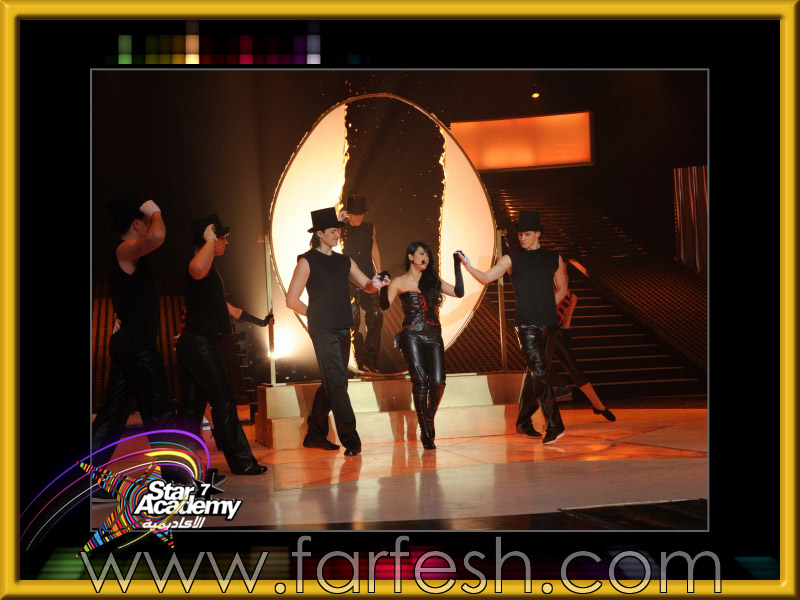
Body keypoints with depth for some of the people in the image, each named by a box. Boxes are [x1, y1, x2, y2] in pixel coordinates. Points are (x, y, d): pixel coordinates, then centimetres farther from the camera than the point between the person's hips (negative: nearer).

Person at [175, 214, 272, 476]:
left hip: (191, 345, 10)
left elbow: (223, 306, 32)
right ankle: (242, 462, 1)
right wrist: (210, 239, -27)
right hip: (201, 343, -10)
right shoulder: (202, 268, -14)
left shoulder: (210, 270, 21)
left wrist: (258, 321, 39)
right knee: (223, 402, -5)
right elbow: (197, 269, -42)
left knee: (191, 406, 10)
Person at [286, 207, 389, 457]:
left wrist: (374, 284, -6)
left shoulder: (344, 261, 16)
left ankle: (315, 435, 21)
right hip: (323, 330, -7)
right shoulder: (308, 261, -3)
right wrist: (317, 314, 1)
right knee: (336, 382, -10)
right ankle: (350, 440, -10)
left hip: (343, 329, 7)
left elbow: (366, 285, 17)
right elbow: (292, 300, -4)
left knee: (331, 383, 10)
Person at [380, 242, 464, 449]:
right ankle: (426, 433, 1)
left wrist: (457, 267, 7)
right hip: (411, 335, -3)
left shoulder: (433, 280, 16)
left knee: (438, 382, -9)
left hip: (433, 335, 3)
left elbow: (459, 292, 10)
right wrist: (383, 286, -20)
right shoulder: (399, 282, 7)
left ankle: (429, 420, 18)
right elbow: (385, 305, -4)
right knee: (420, 382, -9)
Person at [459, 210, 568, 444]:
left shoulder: (553, 258, 11)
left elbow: (561, 289, 20)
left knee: (536, 374, 8)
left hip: (549, 324, 3)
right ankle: (554, 425, -12)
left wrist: (547, 308, 9)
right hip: (527, 326, -3)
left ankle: (523, 423, 21)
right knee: (540, 373, -14)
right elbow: (486, 278, -1)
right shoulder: (512, 259, 5)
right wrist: (468, 266, -17)